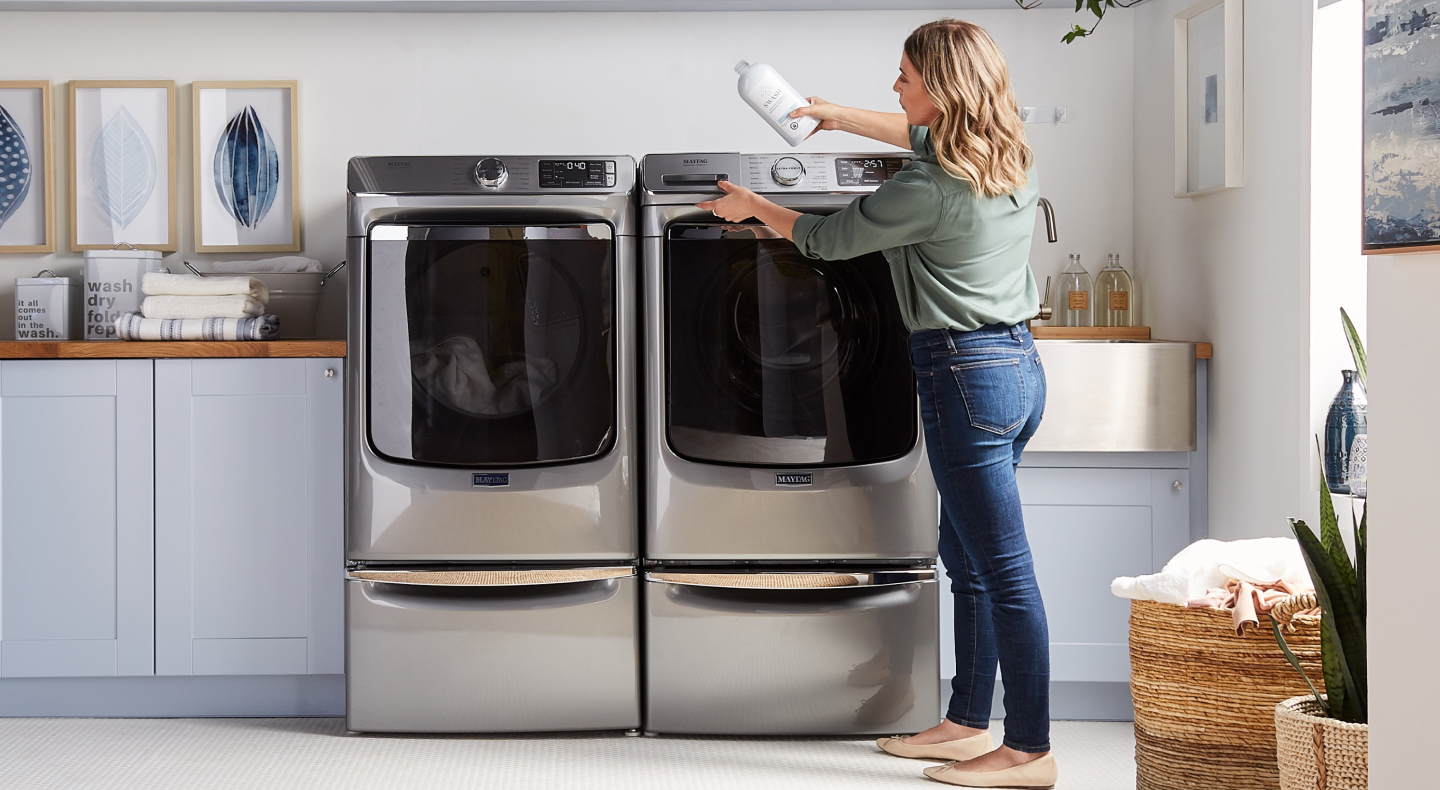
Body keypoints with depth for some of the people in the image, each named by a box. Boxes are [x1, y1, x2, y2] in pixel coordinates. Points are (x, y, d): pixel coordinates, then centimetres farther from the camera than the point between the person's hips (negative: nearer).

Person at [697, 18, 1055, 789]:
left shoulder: (928, 192, -19)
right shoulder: (1011, 160, 7)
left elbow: (828, 238, -4)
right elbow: (928, 138, 30)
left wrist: (752, 207, 12)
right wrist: (842, 116, 33)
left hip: (967, 374, -10)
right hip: (1017, 360, 10)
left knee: (1003, 567, -5)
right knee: (967, 556, 17)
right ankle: (968, 721, 26)